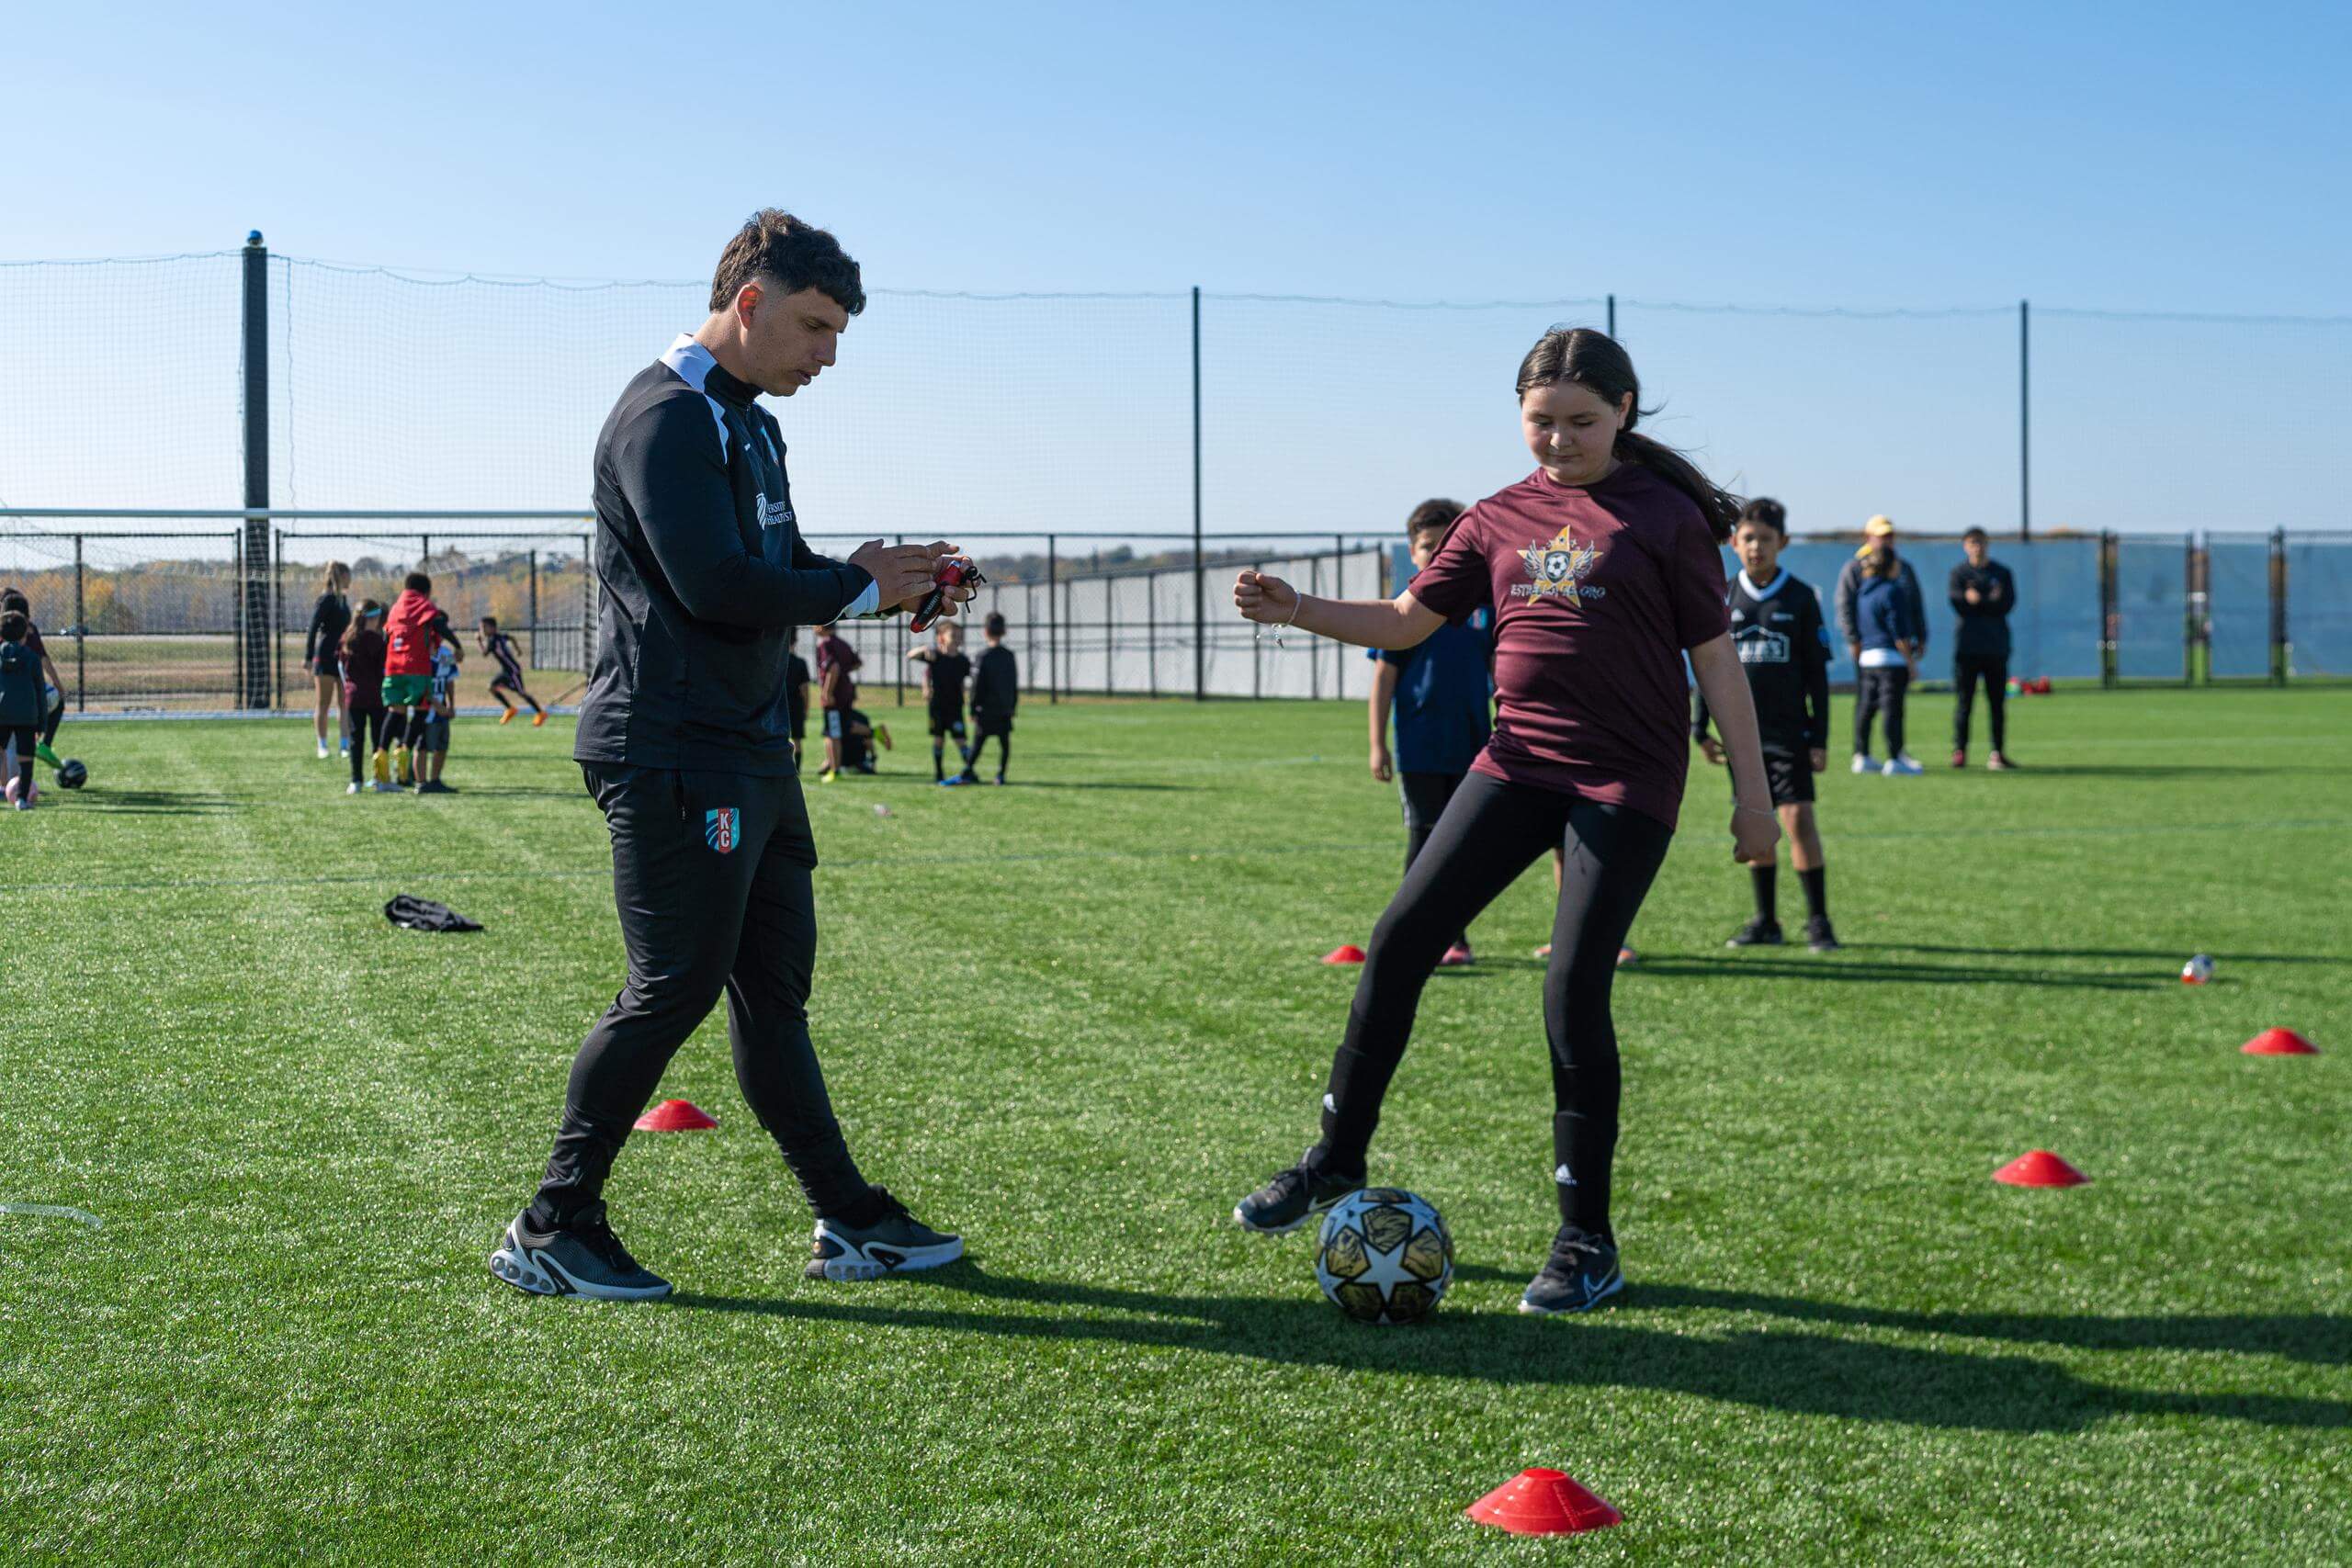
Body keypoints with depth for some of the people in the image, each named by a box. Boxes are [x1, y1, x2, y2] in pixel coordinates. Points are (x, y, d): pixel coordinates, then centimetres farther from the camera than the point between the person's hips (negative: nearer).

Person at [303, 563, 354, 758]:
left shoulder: (343, 599, 13)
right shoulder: (326, 600, -10)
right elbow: (313, 628, -14)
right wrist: (308, 657, -19)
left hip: (342, 657, 7)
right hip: (326, 657, -7)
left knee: (344, 704, 4)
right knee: (324, 704, 0)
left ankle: (345, 744, 6)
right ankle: (322, 747, 4)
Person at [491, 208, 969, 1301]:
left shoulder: (744, 422, 19)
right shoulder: (666, 418, -14)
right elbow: (714, 585, -23)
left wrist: (871, 575, 2)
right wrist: (856, 590, -12)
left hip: (749, 751, 10)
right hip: (675, 754, -10)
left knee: (773, 984, 12)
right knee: (674, 987, -7)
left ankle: (849, 1224, 17)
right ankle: (551, 1231, 4)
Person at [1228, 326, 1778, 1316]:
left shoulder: (1665, 516, -4)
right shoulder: (1502, 518, 9)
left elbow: (1714, 657, -2)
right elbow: (1408, 621, 11)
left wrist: (1752, 790, -5)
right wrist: (1295, 611, -4)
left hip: (1627, 784, -5)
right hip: (1516, 765, 5)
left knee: (1574, 989, -9)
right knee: (1399, 942, 0)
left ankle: (1587, 1242, 4)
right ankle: (1337, 1161, 16)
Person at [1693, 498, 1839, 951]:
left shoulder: (1800, 598, -1)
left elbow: (1817, 672, 1)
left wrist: (1819, 738, -3)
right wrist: (1700, 729, 7)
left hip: (1789, 730, -3)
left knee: (1798, 817, -10)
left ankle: (1818, 920, -3)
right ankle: (1766, 921, 14)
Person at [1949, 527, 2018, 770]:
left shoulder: (2002, 573, 10)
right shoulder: (1959, 572, 6)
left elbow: (2007, 604, -2)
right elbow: (1959, 605, -7)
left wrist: (1978, 600, -8)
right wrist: (1991, 602, -10)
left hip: (1996, 647, 2)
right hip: (1968, 646, -2)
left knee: (1997, 702, 2)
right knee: (1963, 701, -2)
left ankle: (1998, 753, 5)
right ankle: (1959, 751, 2)